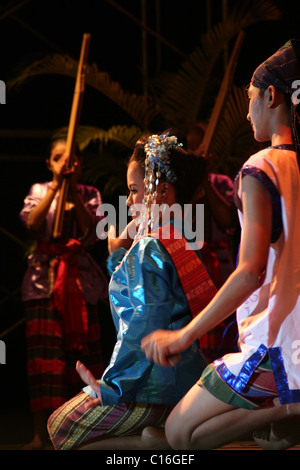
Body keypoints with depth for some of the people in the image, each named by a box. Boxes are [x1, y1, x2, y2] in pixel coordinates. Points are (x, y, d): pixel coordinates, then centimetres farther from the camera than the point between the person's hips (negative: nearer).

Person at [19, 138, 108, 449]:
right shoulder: (39, 190, 9)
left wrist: (73, 190, -9)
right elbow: (32, 223, -10)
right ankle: (41, 433, -10)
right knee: (44, 351, -10)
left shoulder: (89, 194, 11)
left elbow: (91, 233, -5)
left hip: (80, 279, 1)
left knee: (83, 349, -1)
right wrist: (55, 185, -13)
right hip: (44, 278, -1)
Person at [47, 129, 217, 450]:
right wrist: (119, 255, 19)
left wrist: (110, 387, -16)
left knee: (61, 429, 2)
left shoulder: (147, 247, -15)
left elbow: (146, 326, -21)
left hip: (152, 386, -9)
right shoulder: (182, 243, 13)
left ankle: (154, 440, -10)